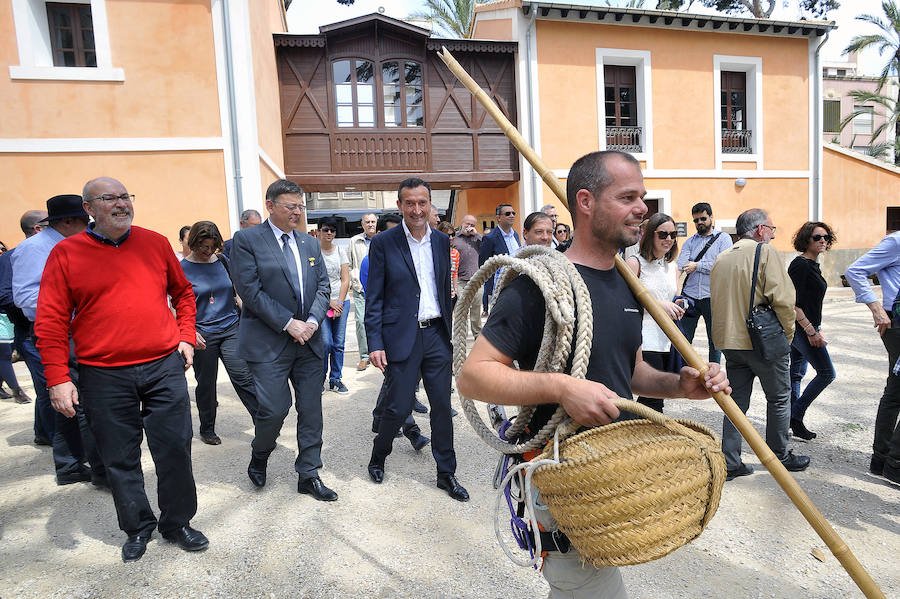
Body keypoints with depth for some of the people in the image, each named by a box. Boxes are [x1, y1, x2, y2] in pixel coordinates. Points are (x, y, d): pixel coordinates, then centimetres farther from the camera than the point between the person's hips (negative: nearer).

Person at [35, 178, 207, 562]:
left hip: (165, 366, 1)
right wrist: (57, 378, -7)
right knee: (120, 458, 11)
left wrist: (185, 336, 7)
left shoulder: (155, 243, 6)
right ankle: (137, 527, 31)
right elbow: (51, 322, -1)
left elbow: (183, 292, 18)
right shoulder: (66, 254, 0)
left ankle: (177, 523, 25)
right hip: (103, 375, -1)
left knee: (175, 449, 5)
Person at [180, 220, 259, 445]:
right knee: (206, 384, 9)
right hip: (202, 335, -2)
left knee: (244, 377, -6)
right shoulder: (182, 268, -3)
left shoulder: (222, 261, 7)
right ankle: (207, 430, 28)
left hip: (231, 328, 2)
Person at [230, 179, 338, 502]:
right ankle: (259, 458, 27)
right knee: (275, 408, -5)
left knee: (311, 409, 7)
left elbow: (323, 286, 10)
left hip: (309, 341, 5)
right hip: (268, 343, -5)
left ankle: (308, 475, 21)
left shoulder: (310, 244, 13)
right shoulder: (247, 240, -4)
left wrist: (312, 320, -8)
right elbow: (250, 290, -12)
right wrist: (289, 324, -15)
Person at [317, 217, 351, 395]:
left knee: (339, 343, 4)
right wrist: (329, 302, -10)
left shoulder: (340, 251, 9)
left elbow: (345, 280, 6)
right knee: (326, 342, -9)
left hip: (341, 302, 4)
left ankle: (335, 379, 16)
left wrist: (339, 302, -5)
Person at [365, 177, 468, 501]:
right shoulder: (383, 243, -5)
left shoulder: (442, 241, 8)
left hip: (436, 334, 4)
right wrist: (375, 344, -11)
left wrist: (451, 332, 12)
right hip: (401, 337, -4)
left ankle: (446, 473, 24)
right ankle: (377, 459, 31)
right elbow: (374, 299, -5)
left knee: (443, 406, 9)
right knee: (399, 407, 2)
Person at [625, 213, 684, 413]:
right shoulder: (635, 263, -5)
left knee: (648, 397, 9)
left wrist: (678, 308, 3)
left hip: (666, 342, 7)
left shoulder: (673, 267, 18)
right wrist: (658, 303, -21)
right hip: (645, 342, -7)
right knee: (654, 399, -11)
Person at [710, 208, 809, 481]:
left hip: (730, 341, 6)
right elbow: (783, 298, -16)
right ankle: (779, 457, 26)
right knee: (779, 399, 13)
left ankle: (730, 463, 11)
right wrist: (787, 334, -4)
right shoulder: (766, 252, -9)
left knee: (736, 401, 10)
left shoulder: (721, 259, 11)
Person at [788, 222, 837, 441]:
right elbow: (792, 302, -21)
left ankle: (791, 421, 19)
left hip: (806, 328, 10)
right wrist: (810, 330, -22)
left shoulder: (812, 265, 14)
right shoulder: (800, 265, -16)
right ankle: (796, 416, 2)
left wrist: (817, 328, 22)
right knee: (826, 373, -6)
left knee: (796, 374, 12)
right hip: (801, 327, -10)